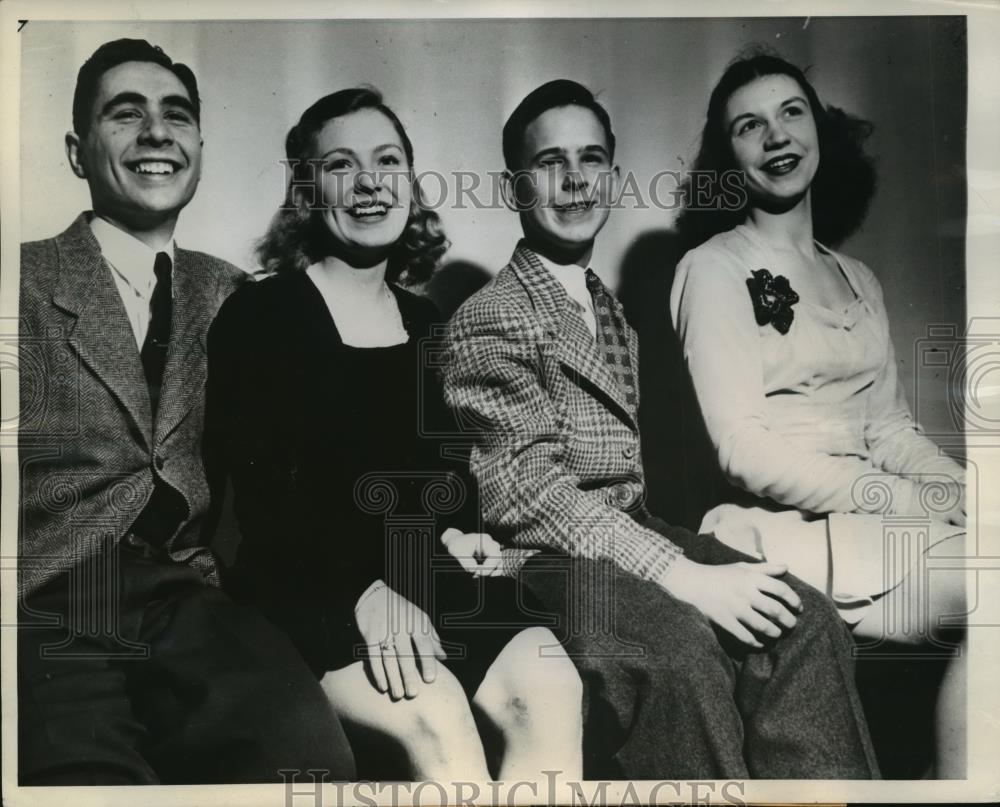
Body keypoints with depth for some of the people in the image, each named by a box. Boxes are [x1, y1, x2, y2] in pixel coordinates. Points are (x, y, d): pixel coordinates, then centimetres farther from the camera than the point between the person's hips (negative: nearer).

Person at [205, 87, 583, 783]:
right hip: (307, 584, -4)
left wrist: (458, 530, -1)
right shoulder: (259, 316, -1)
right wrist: (362, 590, -21)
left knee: (551, 687, -22)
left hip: (423, 573, 5)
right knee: (437, 718, -30)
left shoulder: (427, 324, 16)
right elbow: (260, 490, -9)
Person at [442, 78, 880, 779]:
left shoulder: (613, 313, 20)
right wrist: (681, 575, -21)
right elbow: (532, 490, -14)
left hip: (631, 534, 7)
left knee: (807, 623, -19)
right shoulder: (487, 319, -4)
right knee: (683, 651, -34)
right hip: (546, 555, -6)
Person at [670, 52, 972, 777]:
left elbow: (890, 426, 14)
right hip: (792, 531, -5)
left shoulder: (860, 280, 20)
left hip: (874, 514, 6)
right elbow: (745, 451, -11)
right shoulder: (715, 267, -1)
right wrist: (913, 499, -15)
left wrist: (962, 488, -7)